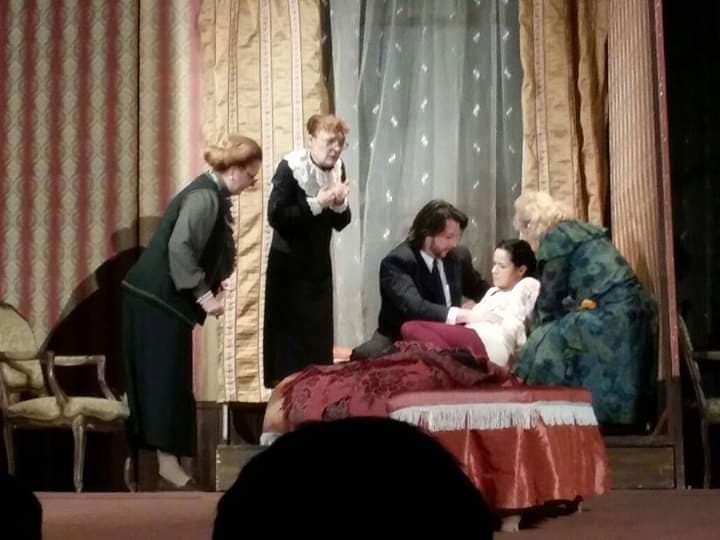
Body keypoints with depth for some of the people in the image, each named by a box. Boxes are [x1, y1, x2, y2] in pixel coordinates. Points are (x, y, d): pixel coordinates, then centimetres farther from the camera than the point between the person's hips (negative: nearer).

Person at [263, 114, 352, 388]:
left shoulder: (337, 169, 2)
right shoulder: (290, 168, -16)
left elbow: (341, 223, 7)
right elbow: (275, 216, -23)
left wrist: (339, 205, -14)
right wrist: (316, 203, -25)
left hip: (319, 265, 6)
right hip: (289, 265, -5)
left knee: (320, 335, 6)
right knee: (287, 333, -2)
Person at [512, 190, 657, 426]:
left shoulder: (555, 237, -4)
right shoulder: (581, 228, 22)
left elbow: (551, 295, 1)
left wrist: (537, 332, 17)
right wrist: (544, 331, 33)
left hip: (611, 314, -9)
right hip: (634, 308, 9)